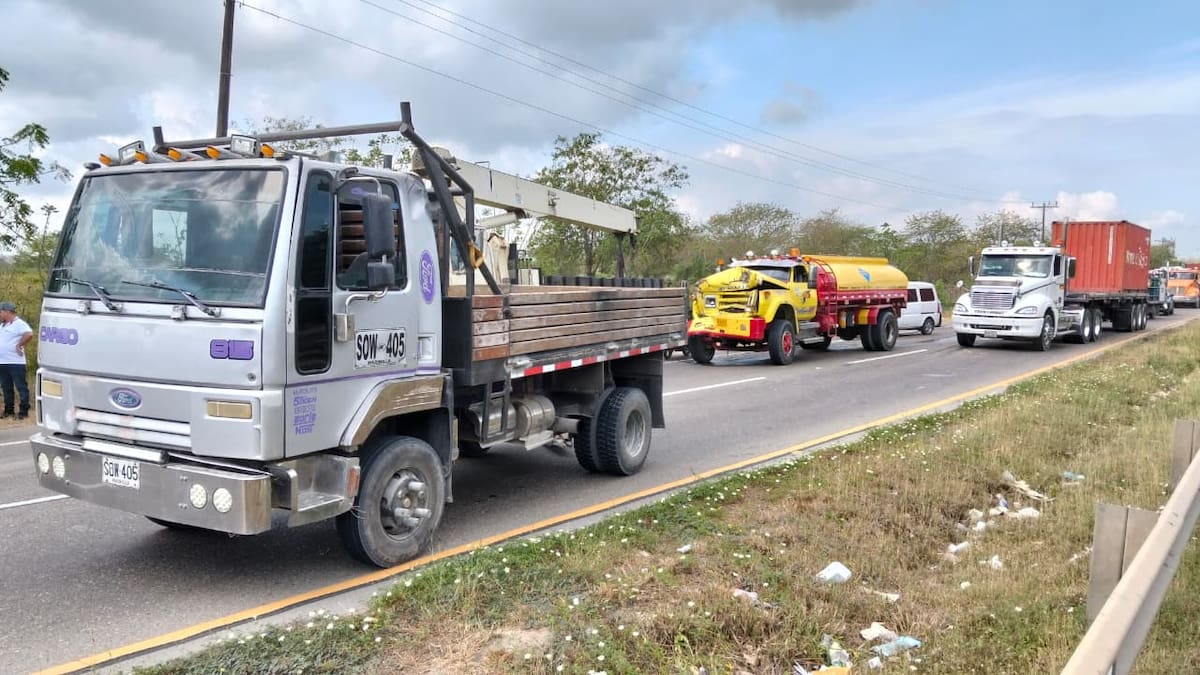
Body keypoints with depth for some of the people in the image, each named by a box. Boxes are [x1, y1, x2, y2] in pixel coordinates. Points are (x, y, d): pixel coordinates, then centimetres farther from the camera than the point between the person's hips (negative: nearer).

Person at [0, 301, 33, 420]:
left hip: (15, 362, -9)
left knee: (21, 387, -3)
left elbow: (29, 334, -28)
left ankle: (23, 411, 0)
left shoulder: (19, 324, -10)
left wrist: (19, 345, -19)